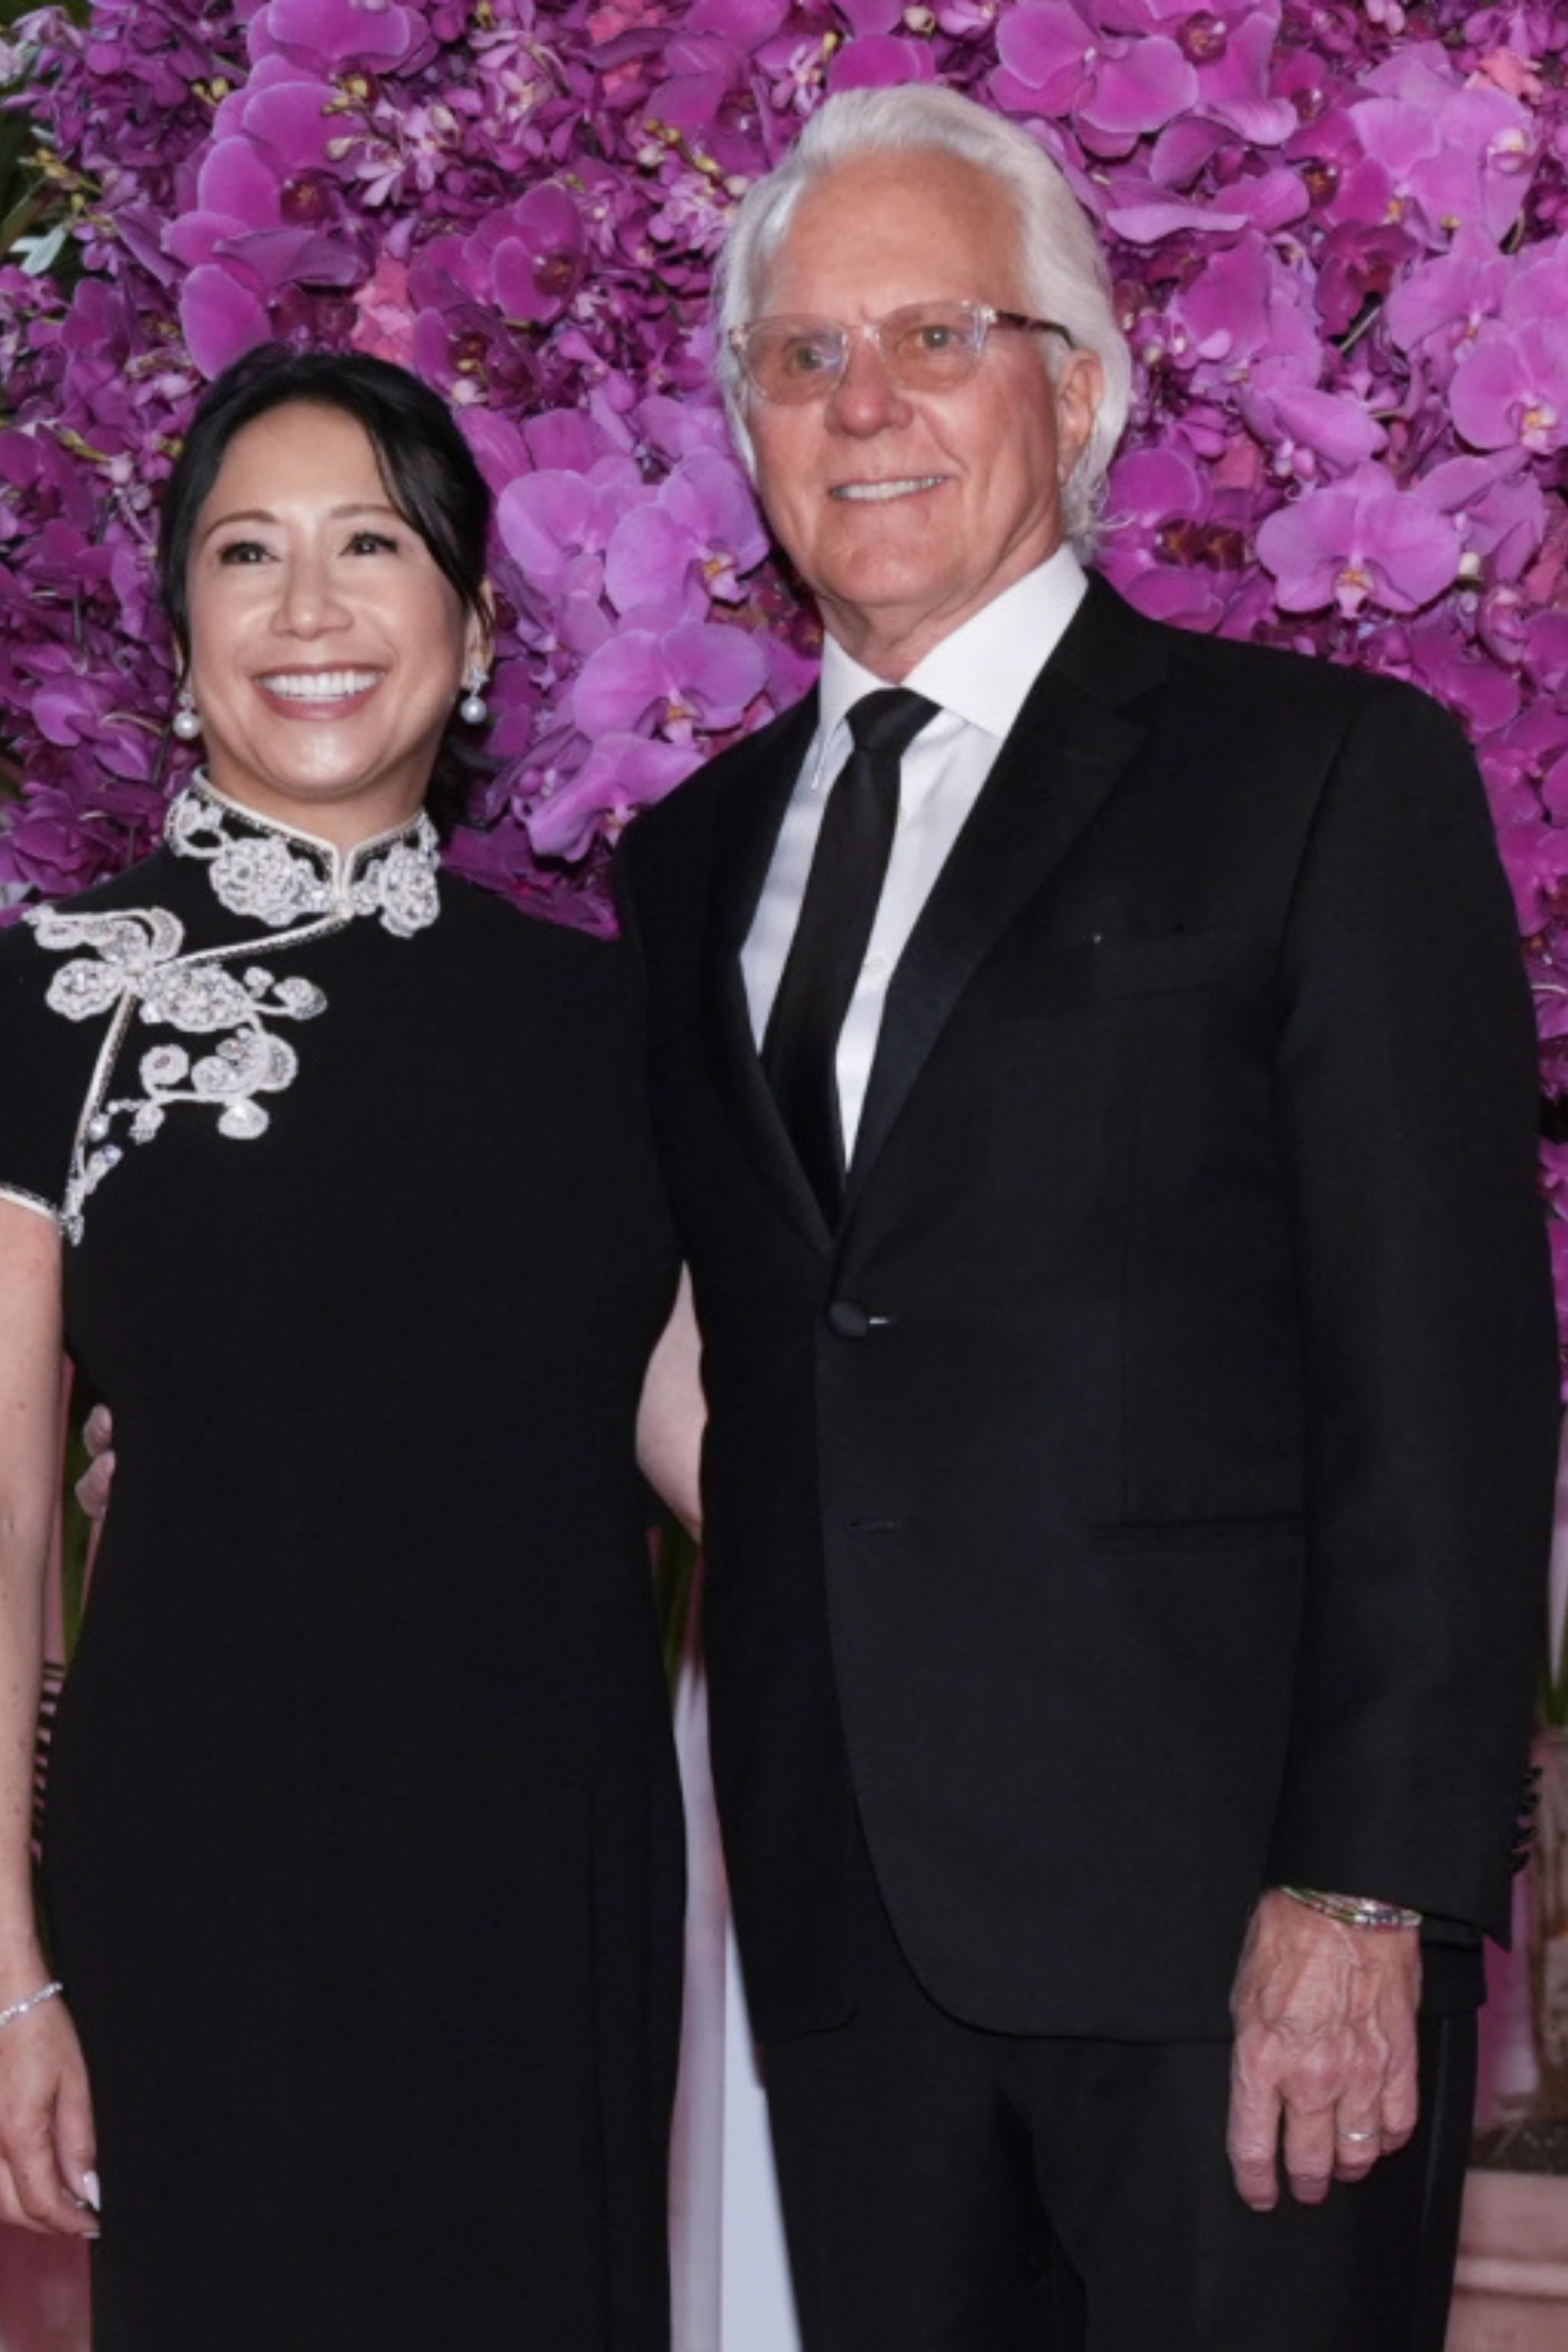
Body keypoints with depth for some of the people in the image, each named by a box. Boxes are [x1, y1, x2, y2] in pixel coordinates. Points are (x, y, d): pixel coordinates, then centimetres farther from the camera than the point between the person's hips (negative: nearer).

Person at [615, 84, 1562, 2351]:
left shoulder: (1322, 771, -1)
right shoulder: (698, 856, 16)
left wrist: (1369, 1896, -15)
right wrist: (753, 1816, 7)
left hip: (1220, 1899, -4)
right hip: (849, 1924, 5)